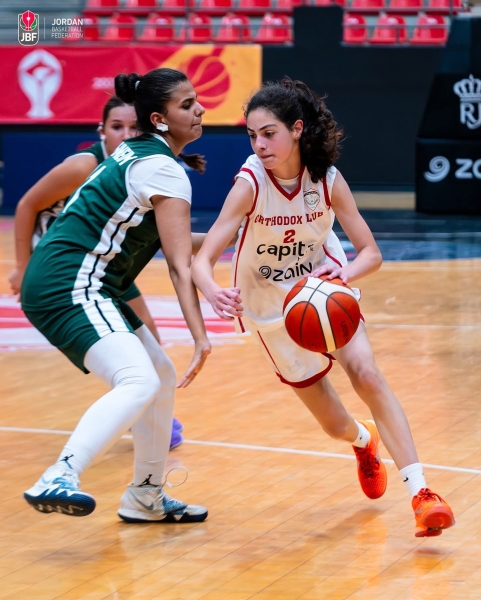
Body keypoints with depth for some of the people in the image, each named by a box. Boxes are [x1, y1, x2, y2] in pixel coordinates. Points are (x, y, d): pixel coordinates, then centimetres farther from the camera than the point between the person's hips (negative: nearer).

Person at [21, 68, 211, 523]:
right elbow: (180, 266, -16)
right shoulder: (164, 171, -11)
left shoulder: (134, 153, 16)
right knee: (138, 382, -27)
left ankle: (145, 498, 28)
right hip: (69, 285, -10)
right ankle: (57, 480, -41)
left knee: (162, 377, 18)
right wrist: (200, 337, -20)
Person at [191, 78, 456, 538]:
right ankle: (363, 441, 44)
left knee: (366, 374, -24)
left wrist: (342, 274, -39)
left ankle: (420, 493, -23)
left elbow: (370, 253, -16)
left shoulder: (328, 180, -19)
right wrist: (214, 293, -55)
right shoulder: (249, 184, -26)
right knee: (336, 426, 4)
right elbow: (202, 260, -32)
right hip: (271, 309, -1)